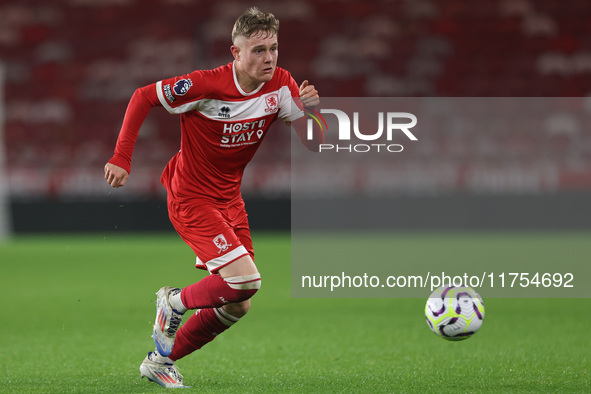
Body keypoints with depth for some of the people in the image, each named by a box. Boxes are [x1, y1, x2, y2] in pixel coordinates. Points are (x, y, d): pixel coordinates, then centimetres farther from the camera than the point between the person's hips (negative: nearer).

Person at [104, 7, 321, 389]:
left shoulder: (281, 85, -8)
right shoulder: (205, 85, -23)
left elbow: (314, 144, -6)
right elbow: (143, 97, -13)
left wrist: (309, 110, -27)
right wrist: (121, 159, -16)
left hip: (230, 199, 7)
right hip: (191, 199, -7)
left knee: (237, 306, 9)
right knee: (245, 279, -23)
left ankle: (161, 361, 26)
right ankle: (175, 302, 6)